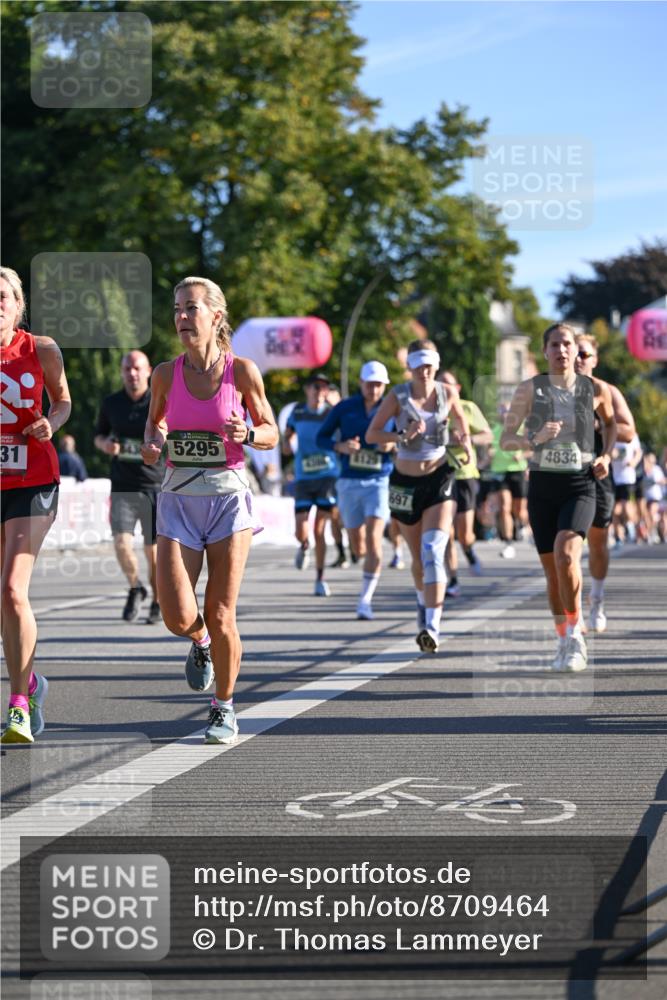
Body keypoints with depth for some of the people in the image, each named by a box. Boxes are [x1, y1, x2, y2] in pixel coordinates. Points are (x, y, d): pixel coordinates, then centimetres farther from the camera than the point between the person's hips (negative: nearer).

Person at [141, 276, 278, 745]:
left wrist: (247, 433, -17)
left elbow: (272, 435, 4)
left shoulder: (242, 370, -5)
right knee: (178, 618, -10)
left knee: (220, 617, -2)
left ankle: (225, 707, 19)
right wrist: (151, 442, -3)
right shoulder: (166, 374, 0)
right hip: (178, 499, 2)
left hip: (228, 497, -2)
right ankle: (200, 641, 28)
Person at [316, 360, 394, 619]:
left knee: (373, 540, -17)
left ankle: (365, 600, -14)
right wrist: (340, 446, -14)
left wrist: (393, 446, -15)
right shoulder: (344, 408, 1)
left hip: (379, 482, -2)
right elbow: (321, 438, 5)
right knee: (358, 547, 9)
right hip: (349, 482, 2)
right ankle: (373, 561, 46)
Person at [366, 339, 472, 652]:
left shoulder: (447, 393, -2)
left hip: (439, 478, -1)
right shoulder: (398, 396, -8)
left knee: (433, 551, -19)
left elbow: (461, 420, 18)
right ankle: (424, 605, 43)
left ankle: (432, 626, -28)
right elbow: (371, 434, -6)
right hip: (405, 482, 1)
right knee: (418, 558, 12)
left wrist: (465, 442, -2)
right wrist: (402, 436, -23)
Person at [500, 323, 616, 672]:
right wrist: (535, 439, -19)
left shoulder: (596, 389, 1)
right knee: (552, 571, 6)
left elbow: (610, 422, 22)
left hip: (580, 487, -1)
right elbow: (506, 440, 0)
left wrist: (606, 456, 6)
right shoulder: (529, 389, -1)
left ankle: (575, 632, -8)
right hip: (543, 486, 2)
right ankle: (565, 642, 25)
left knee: (566, 555, -25)